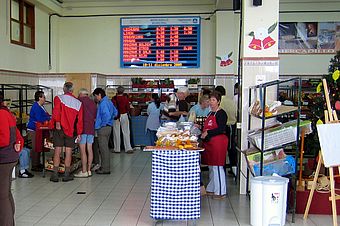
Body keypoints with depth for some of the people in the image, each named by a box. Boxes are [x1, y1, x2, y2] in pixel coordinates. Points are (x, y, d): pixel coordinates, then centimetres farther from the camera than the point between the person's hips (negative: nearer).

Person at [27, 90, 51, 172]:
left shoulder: (41, 106, 14)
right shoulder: (36, 107, -17)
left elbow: (45, 115, 20)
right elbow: (39, 119, -25)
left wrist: (50, 116, 2)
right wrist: (49, 118, -16)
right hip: (33, 129, -10)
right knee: (35, 148, -6)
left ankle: (38, 163, 26)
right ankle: (34, 166, 0)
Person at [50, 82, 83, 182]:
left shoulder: (58, 98, -1)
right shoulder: (78, 103, 5)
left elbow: (57, 110, -22)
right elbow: (79, 120, 4)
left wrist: (57, 121, -23)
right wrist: (79, 133, 7)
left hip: (59, 129, -1)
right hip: (71, 130, 1)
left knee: (57, 151, 4)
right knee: (68, 152, 7)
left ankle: (55, 175, 8)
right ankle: (67, 175, 12)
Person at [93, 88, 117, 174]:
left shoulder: (103, 103, -16)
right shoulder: (108, 101, 14)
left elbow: (107, 115, -26)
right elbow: (115, 112, 20)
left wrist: (102, 124, -15)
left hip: (103, 128, -10)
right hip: (108, 127, 10)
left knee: (103, 148, -4)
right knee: (104, 148, 16)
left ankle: (105, 169, 2)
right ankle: (105, 167, 24)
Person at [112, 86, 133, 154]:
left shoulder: (114, 98, -9)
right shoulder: (125, 98, -5)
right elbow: (128, 108, -1)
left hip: (116, 117, -1)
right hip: (124, 116, 1)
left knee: (116, 133, 8)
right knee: (126, 133, 5)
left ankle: (117, 149, 12)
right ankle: (128, 148, 2)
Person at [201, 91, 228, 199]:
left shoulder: (221, 113, -9)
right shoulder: (210, 113, 18)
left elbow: (221, 129, -19)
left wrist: (208, 133, -18)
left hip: (218, 142, -9)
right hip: (209, 142, 9)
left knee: (217, 167, -6)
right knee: (211, 167, 15)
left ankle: (220, 192, 3)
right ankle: (211, 189, 25)